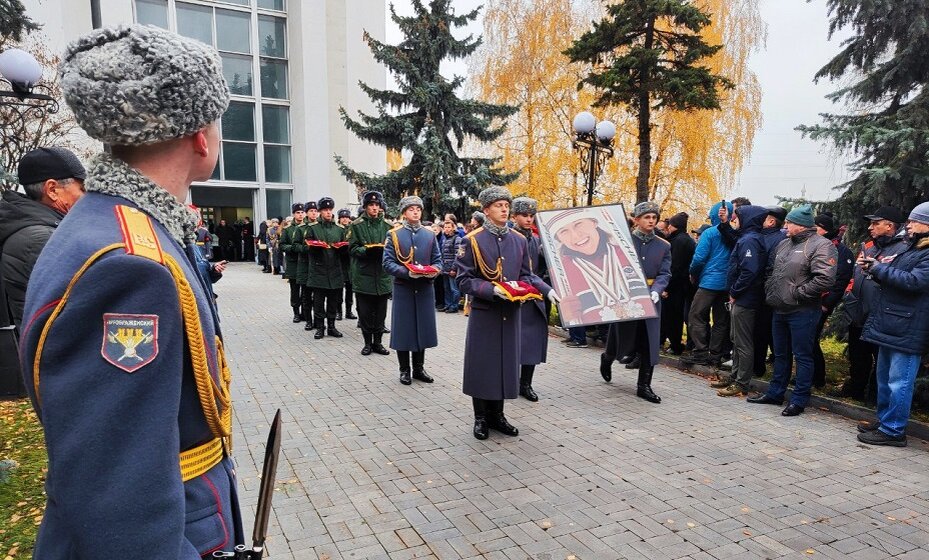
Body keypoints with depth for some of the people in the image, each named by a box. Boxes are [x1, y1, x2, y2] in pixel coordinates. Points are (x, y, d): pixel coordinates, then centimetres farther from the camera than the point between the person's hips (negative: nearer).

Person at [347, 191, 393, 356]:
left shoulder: (387, 226, 8)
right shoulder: (357, 225, 1)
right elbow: (352, 248, -3)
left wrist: (384, 250, -13)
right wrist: (366, 250, -21)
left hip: (383, 274, 2)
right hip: (364, 274, -2)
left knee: (380, 311, 7)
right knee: (365, 311, 4)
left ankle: (378, 342, 19)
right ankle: (367, 342, 17)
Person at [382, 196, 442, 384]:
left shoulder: (429, 235, 8)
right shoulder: (394, 235, -2)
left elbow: (438, 260, 8)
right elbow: (388, 263, -7)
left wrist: (434, 270, -15)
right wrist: (407, 272, -22)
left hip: (425, 289, 3)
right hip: (403, 289, -3)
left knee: (423, 327, 9)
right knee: (403, 329, 3)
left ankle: (419, 368, 23)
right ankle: (404, 370, 16)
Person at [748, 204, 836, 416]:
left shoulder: (821, 245, -13)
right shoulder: (784, 244, 12)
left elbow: (825, 279, -23)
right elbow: (769, 270, 22)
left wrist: (797, 293, -18)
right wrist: (769, 290, 9)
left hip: (802, 312, -8)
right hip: (780, 310, 8)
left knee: (802, 356, 2)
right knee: (780, 354, 17)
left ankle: (799, 400, 12)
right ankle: (775, 393, 29)